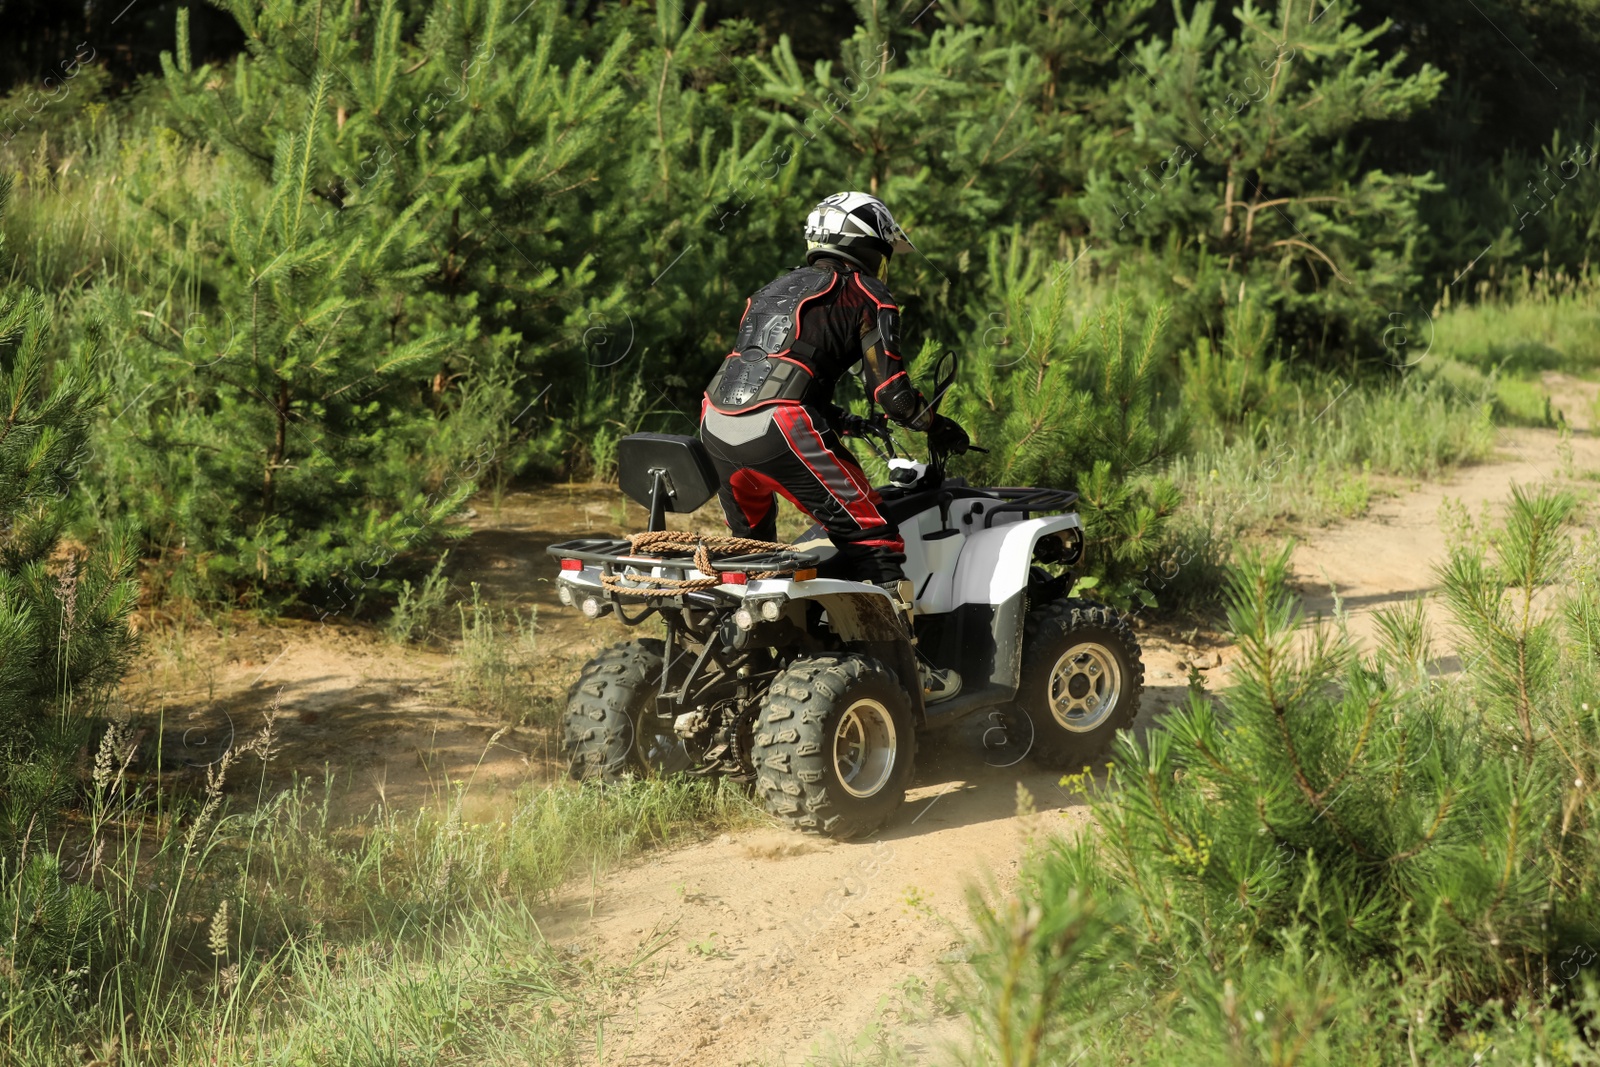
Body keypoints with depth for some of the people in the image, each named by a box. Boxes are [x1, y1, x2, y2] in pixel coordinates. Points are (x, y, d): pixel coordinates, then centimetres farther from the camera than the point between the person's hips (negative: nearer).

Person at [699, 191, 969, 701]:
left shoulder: (773, 290, 30)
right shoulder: (866, 295, 9)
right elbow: (890, 390, 1)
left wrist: (841, 420, 46)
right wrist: (936, 426, 20)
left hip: (717, 423, 7)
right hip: (780, 429, -7)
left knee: (750, 539, 30)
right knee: (869, 534, 2)